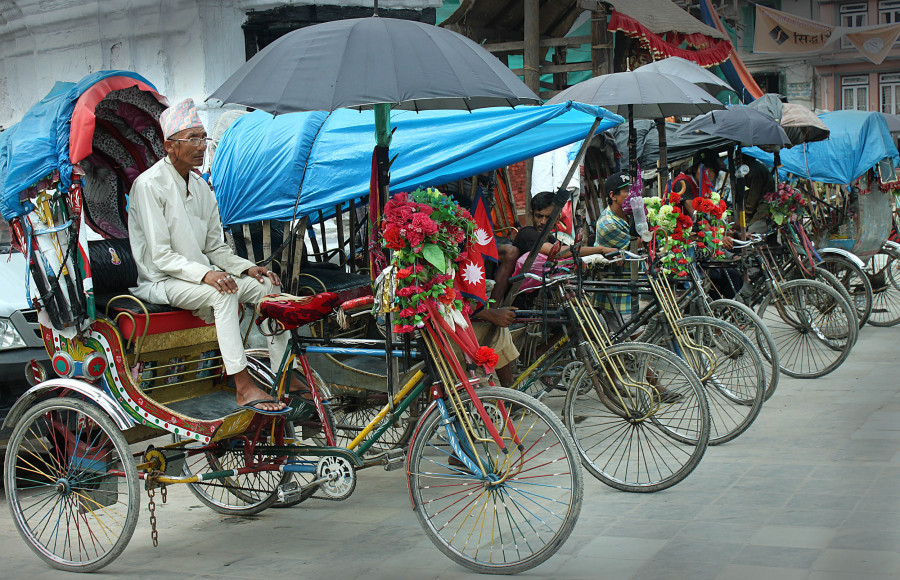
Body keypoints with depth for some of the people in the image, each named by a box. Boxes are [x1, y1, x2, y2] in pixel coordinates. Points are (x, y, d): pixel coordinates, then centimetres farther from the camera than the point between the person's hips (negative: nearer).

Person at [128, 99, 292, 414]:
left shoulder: (200, 186, 11)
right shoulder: (149, 184, -14)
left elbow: (215, 247, 14)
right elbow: (161, 256, -19)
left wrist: (247, 267, -4)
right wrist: (205, 274, -32)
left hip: (201, 274, 8)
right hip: (160, 281, -8)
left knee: (267, 285, -9)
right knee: (223, 293, -33)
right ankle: (244, 388, -35)